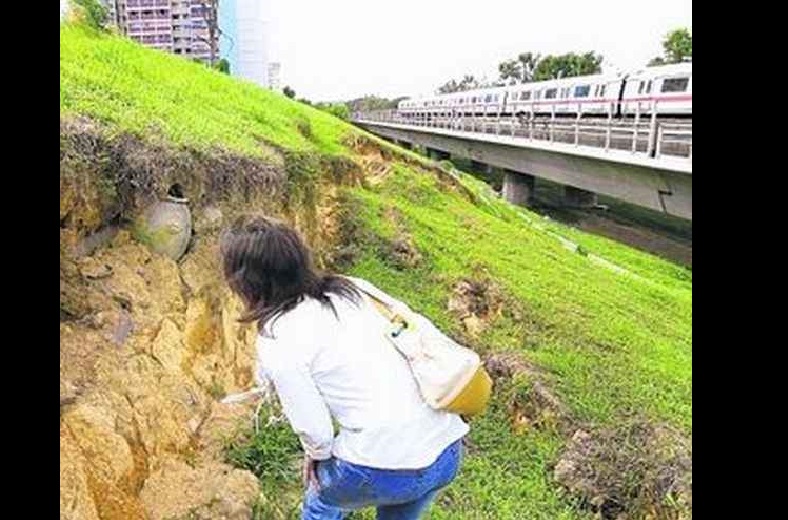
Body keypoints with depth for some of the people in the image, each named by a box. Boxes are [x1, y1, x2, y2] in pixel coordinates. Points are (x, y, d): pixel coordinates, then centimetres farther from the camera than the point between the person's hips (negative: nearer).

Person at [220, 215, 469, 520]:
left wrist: (315, 456, 12)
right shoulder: (348, 288, 4)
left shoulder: (276, 342, -12)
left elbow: (315, 432, -10)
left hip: (385, 470, -5)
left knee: (322, 495, 29)